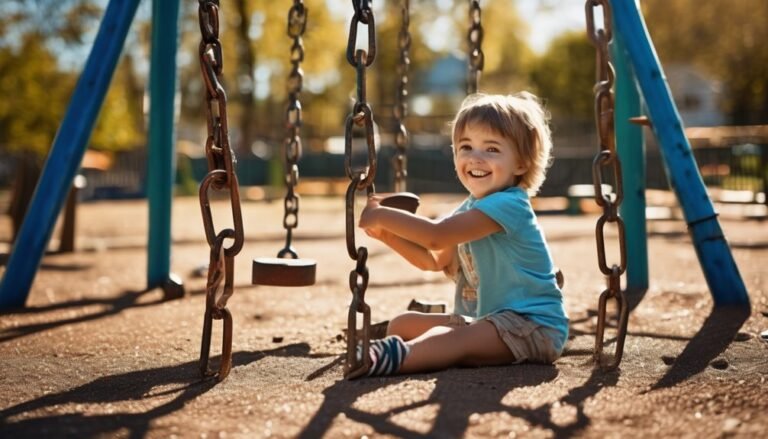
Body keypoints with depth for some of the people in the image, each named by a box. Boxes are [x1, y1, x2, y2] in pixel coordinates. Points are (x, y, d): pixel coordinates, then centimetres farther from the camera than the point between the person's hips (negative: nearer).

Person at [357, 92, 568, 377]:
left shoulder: (508, 204, -19)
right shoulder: (470, 208, 14)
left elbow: (436, 235, -25)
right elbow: (434, 261, 16)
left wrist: (381, 215, -16)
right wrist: (385, 233, 3)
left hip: (533, 326, -11)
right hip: (487, 320, 11)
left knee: (453, 341, -37)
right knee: (403, 324, 8)